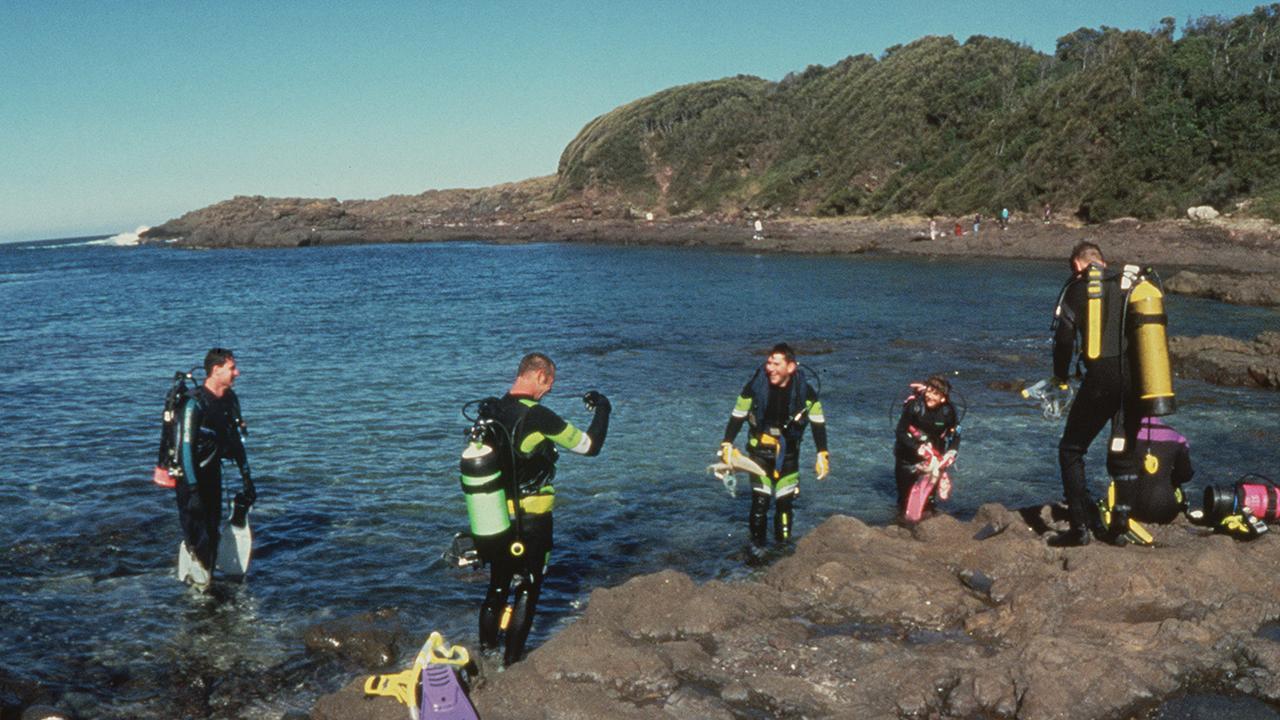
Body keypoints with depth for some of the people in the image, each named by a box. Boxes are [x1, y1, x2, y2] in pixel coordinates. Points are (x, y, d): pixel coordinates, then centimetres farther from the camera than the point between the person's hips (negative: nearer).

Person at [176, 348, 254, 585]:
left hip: (212, 471, 7)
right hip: (189, 475, -7)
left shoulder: (230, 400, 1)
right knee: (197, 533, -8)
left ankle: (208, 575, 24)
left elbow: (237, 440, 10)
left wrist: (247, 480, 9)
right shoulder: (195, 404, -23)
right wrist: (193, 491, -28)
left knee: (213, 528, 12)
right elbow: (186, 448, -25)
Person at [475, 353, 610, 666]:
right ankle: (511, 662, 12)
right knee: (527, 591, 8)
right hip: (531, 521, -6)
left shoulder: (491, 412, 0)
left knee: (498, 584, 21)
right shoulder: (537, 416, -21)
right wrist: (602, 409, 2)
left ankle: (485, 651, 30)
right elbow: (590, 446, -14)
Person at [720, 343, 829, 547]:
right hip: (760, 453, -1)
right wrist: (727, 445, -13)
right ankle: (757, 546, 9)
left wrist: (822, 455, -5)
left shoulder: (805, 392, -12)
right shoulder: (755, 387, -15)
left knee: (785, 503, 6)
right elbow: (736, 418, -5)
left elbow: (818, 424, -1)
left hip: (788, 455, 1)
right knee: (760, 502, -7)